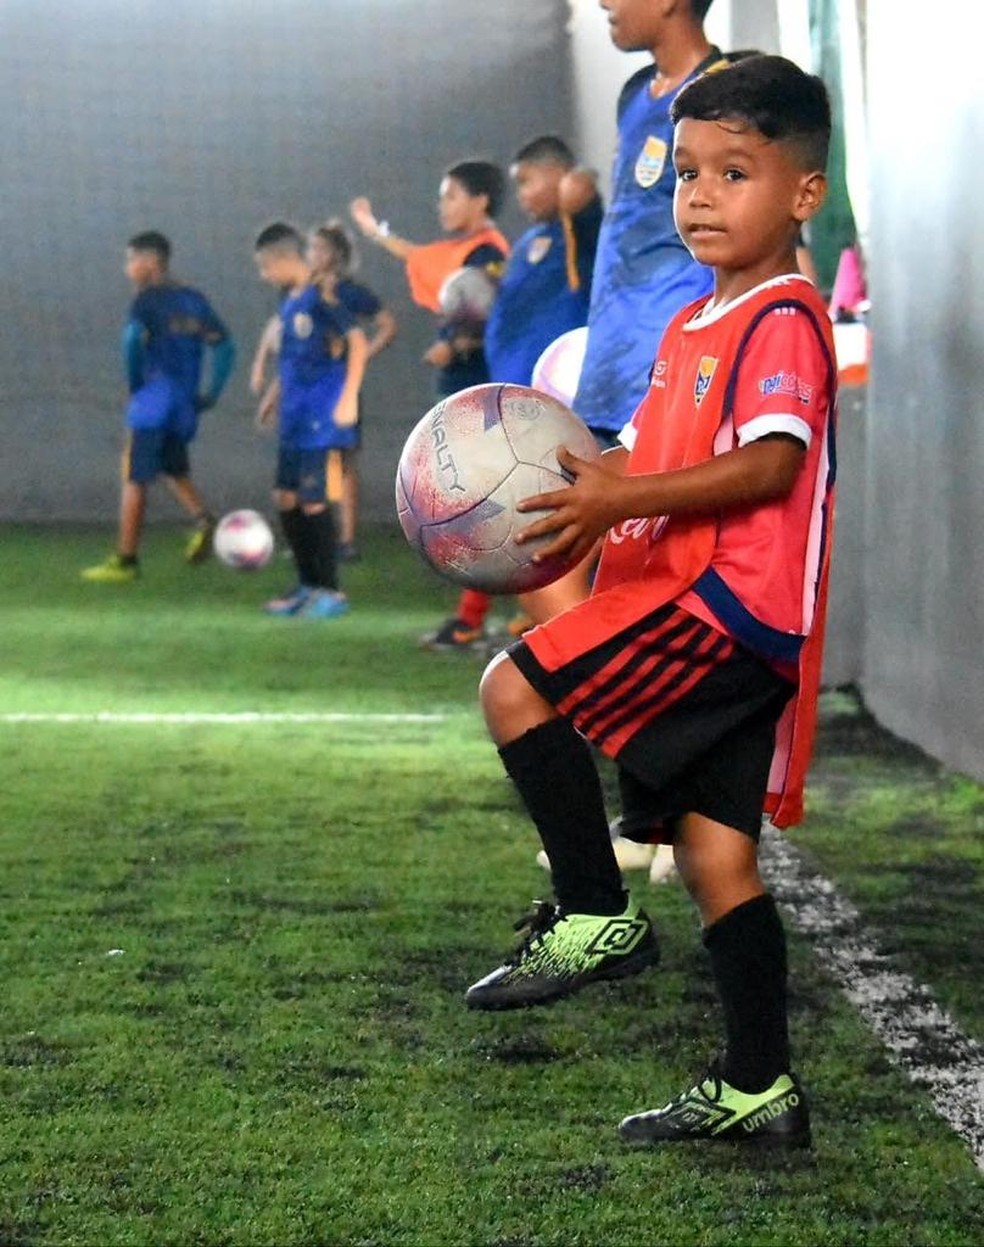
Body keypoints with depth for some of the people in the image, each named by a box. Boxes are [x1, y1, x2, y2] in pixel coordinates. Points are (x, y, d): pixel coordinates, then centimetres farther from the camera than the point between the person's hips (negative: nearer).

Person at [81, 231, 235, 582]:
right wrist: (212, 393, 12)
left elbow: (133, 338, -24)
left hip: (153, 399, -6)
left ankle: (125, 560, 5)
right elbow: (224, 345, 11)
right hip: (185, 404, 6)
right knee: (174, 469, 22)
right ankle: (203, 520, -4)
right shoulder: (194, 300, 12)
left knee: (134, 479, 2)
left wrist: (134, 382, -12)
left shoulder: (148, 299, -7)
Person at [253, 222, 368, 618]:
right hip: (294, 419, 9)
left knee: (314, 502, -7)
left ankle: (330, 591, 2)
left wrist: (349, 397, -21)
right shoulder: (289, 301, 12)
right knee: (286, 498, 11)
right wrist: (275, 392, 24)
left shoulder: (321, 297, -13)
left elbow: (357, 341, -18)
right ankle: (308, 584, 21)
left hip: (322, 420, -9)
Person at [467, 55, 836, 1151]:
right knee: (715, 853, 10)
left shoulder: (782, 319, -10)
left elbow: (770, 463, -24)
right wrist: (568, 496, 9)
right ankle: (758, 1089, 14)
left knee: (516, 687, -17)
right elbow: (647, 461, 27)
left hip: (729, 602, -10)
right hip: (711, 615, 10)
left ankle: (594, 917, -11)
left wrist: (619, 499, -27)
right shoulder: (692, 326, 21)